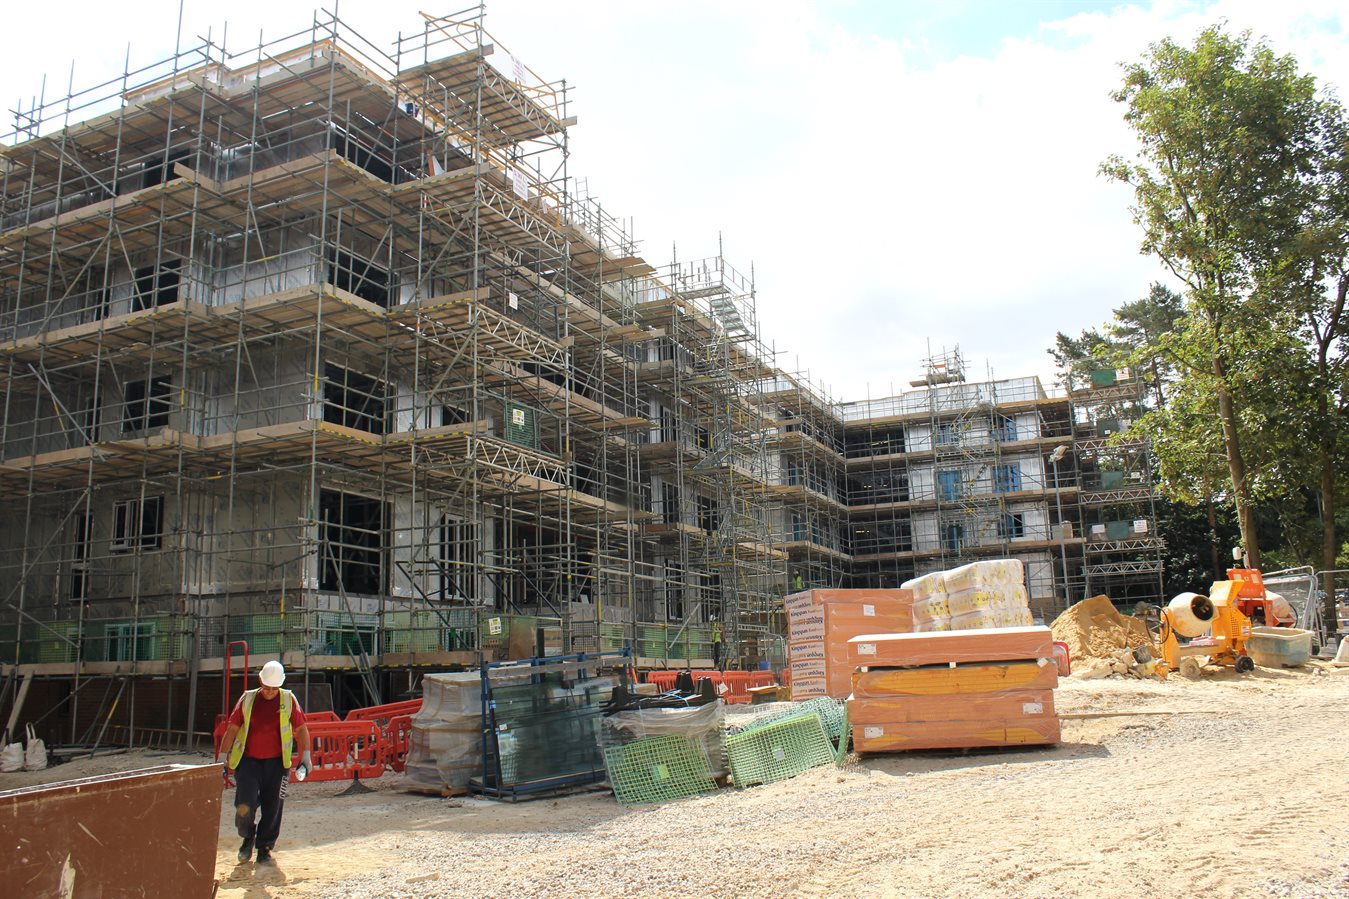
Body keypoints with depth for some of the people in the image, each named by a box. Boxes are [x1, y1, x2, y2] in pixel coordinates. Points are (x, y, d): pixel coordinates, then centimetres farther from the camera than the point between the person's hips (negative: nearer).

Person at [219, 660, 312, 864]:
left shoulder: (289, 700, 3)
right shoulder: (247, 699, 4)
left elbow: (301, 728, 7)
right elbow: (232, 729, 9)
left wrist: (305, 754, -3)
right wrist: (224, 757, 6)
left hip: (276, 763, 0)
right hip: (248, 761, 0)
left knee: (272, 809, 2)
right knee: (244, 806, -10)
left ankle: (265, 847, 21)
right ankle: (248, 837, 20)